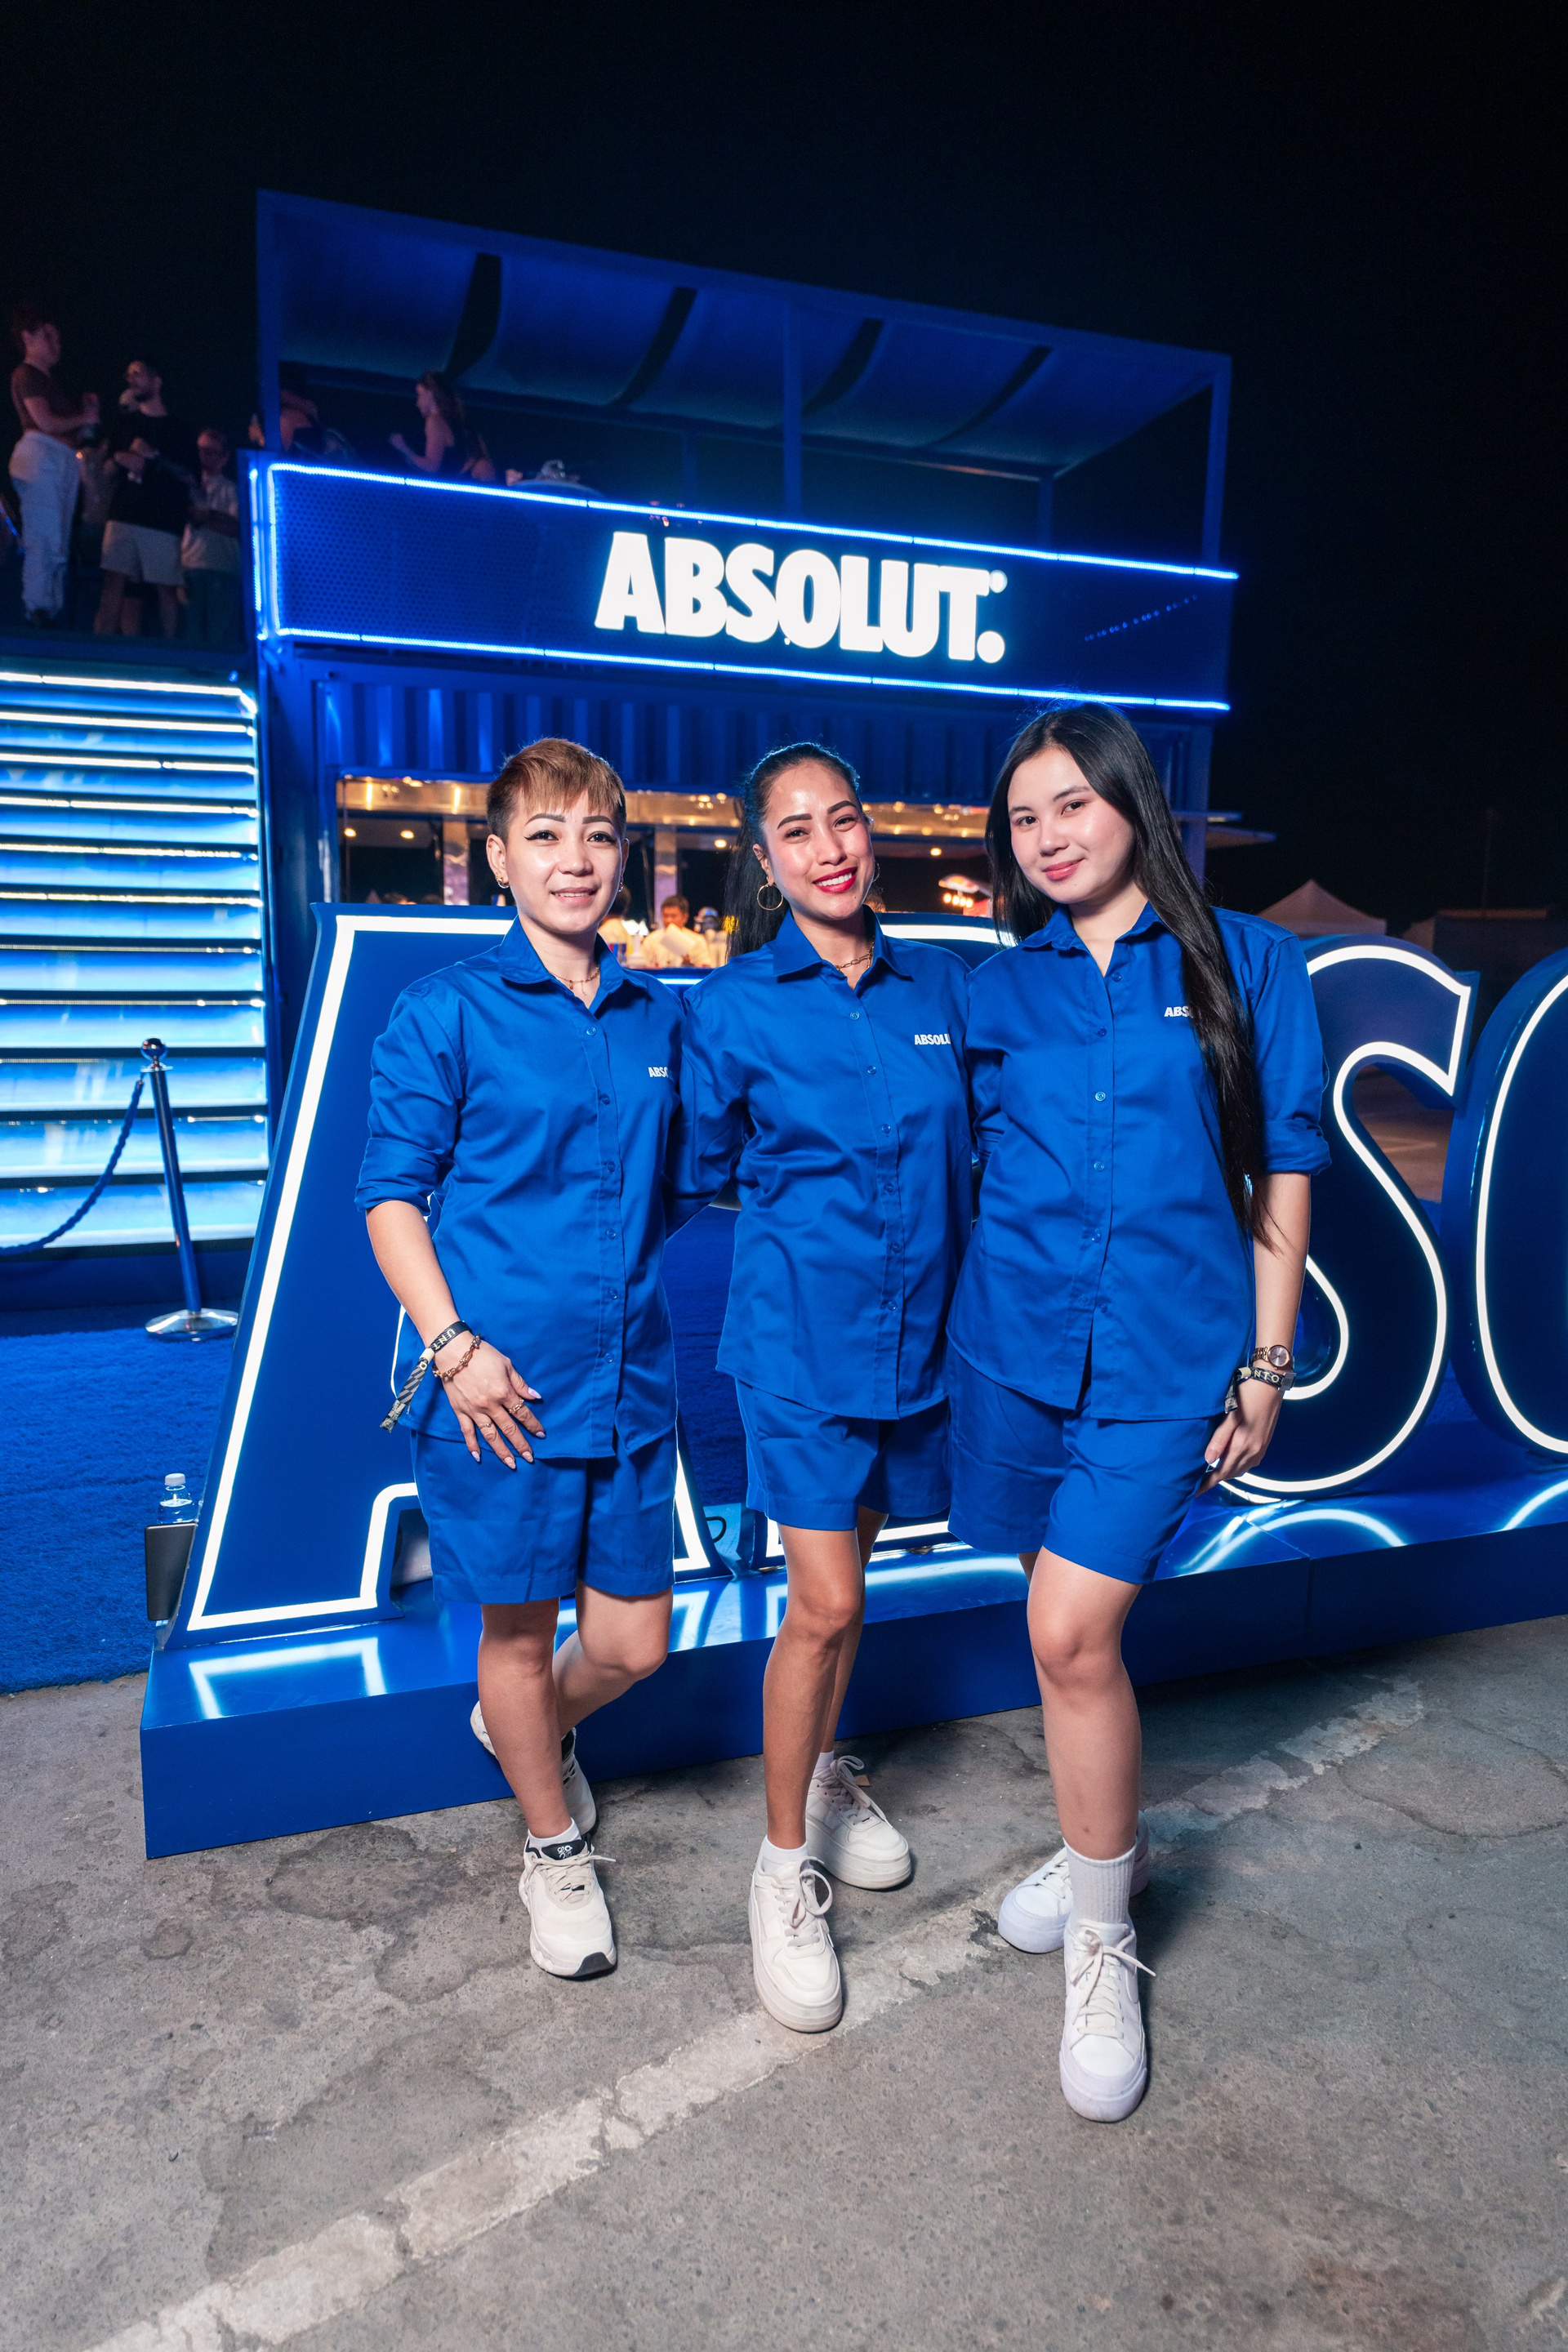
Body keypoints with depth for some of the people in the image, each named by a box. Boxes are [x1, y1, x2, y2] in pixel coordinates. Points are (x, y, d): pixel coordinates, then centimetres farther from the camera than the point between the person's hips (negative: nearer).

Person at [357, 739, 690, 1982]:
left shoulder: (659, 1018, 8)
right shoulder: (446, 1011, -6)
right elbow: (392, 1193, -5)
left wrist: (635, 1293, 11)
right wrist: (451, 1343, -14)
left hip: (632, 1378, 4)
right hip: (502, 1384, -4)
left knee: (633, 1641, 12)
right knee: (519, 1631, 13)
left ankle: (538, 1729, 47)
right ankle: (556, 1853, 38)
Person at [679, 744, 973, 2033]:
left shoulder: (942, 986, 3)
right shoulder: (730, 1007, -6)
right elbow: (704, 1170, 5)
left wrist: (956, 1265, 6)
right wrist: (808, 1212, 1)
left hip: (919, 1327, 4)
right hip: (801, 1334, -4)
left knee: (850, 1578, 19)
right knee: (824, 1602, -3)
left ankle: (825, 1773, 42)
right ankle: (785, 1867, 17)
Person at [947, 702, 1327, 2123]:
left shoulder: (1244, 963, 1)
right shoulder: (999, 990, 8)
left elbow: (1283, 1163, 1)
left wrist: (1266, 1360, -2)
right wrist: (947, 1325, 7)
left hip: (1166, 1353, -3)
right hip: (1017, 1343, 4)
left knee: (1073, 1629, -10)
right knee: (1072, 1619, 15)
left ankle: (1102, 1939, 13)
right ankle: (1108, 1838, 41)